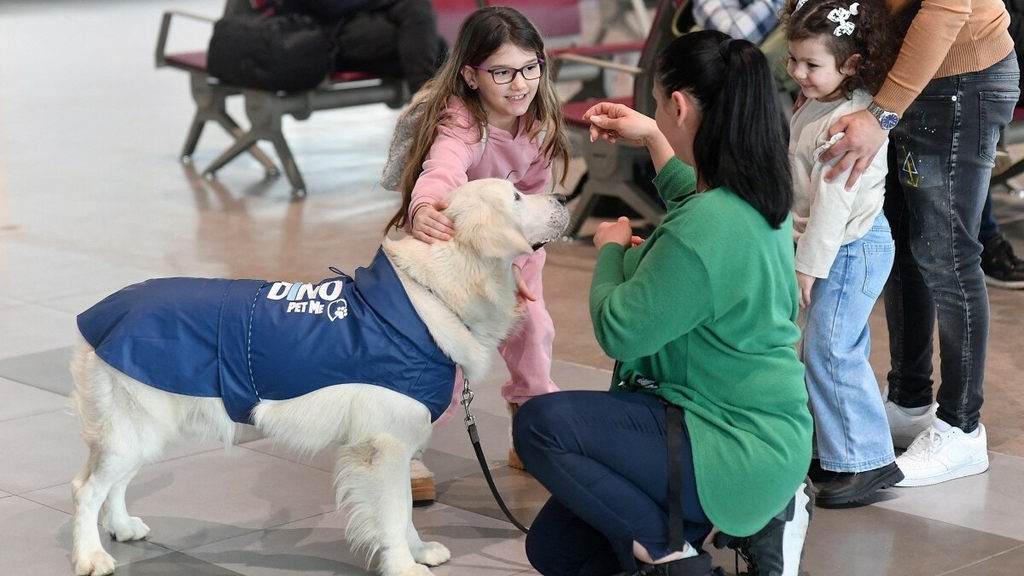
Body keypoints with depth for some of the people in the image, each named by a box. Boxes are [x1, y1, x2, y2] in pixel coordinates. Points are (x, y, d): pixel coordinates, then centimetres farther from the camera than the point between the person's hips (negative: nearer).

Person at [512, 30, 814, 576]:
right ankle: (751, 519, 12)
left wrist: (610, 250, -3)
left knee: (541, 424, -21)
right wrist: (652, 139, 28)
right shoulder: (757, 194, 2)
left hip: (737, 449, -10)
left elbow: (619, 331, -20)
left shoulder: (704, 229, -29)